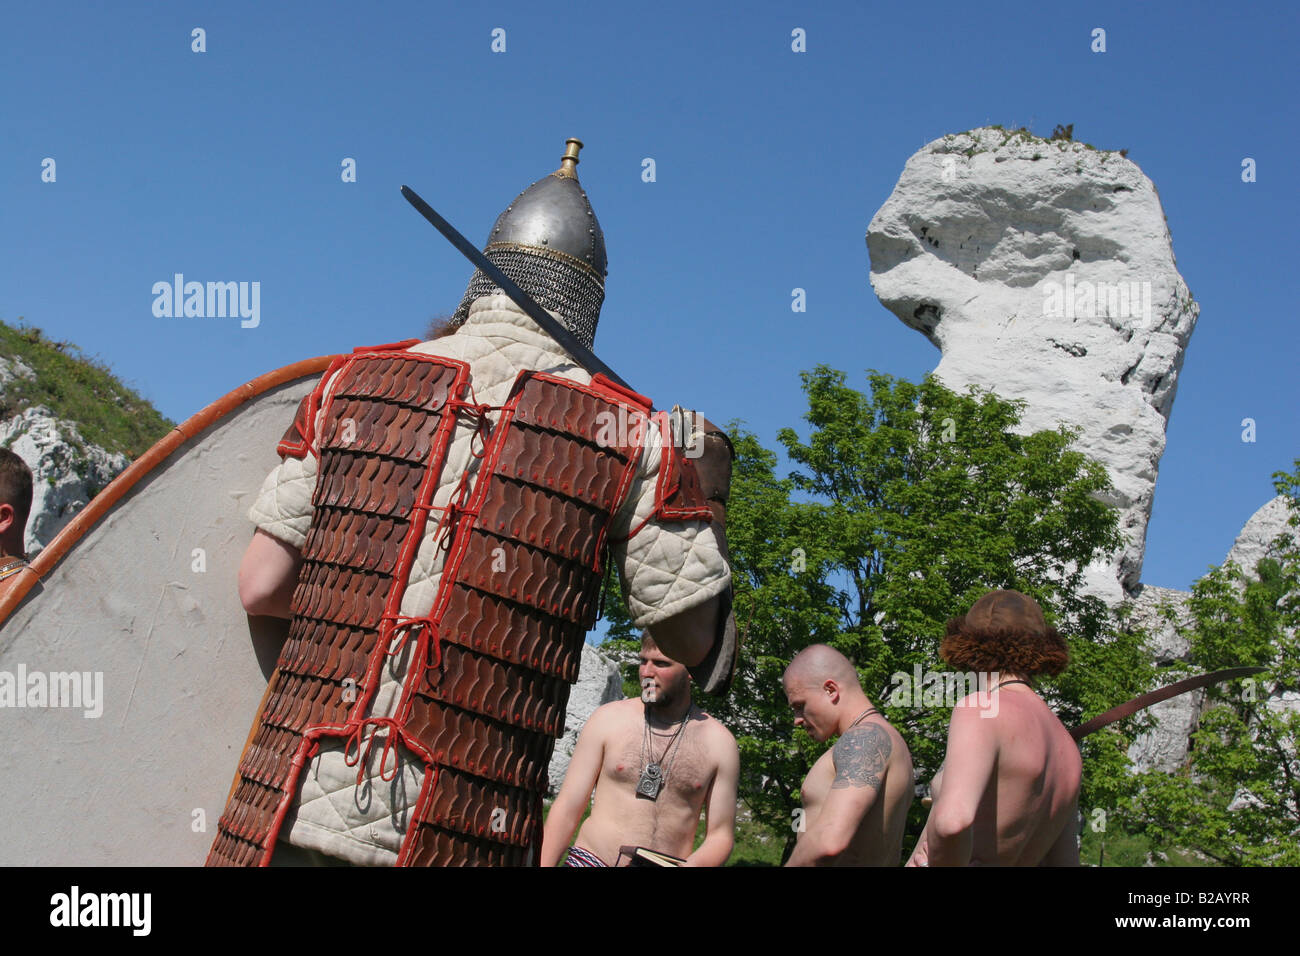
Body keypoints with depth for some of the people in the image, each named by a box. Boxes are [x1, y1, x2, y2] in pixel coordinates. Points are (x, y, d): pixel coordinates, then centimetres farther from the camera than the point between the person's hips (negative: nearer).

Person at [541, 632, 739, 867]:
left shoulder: (719, 742, 4)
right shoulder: (609, 719, 5)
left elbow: (721, 835, 6)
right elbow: (566, 809, 5)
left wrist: (694, 864, -14)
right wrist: (543, 863, -7)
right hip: (592, 859, -2)